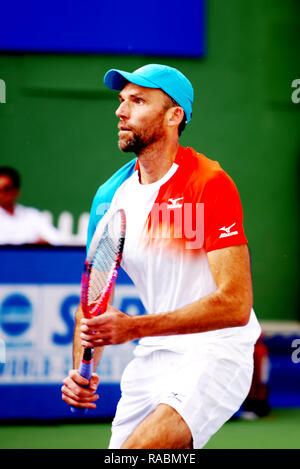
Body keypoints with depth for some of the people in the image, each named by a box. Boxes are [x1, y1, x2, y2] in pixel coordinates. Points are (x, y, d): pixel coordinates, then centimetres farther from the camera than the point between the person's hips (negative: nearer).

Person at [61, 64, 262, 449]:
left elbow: (235, 305, -22)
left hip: (215, 355, -7)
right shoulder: (110, 196, 5)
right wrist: (81, 370, -8)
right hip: (152, 358, 7)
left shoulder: (210, 183, -15)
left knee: (140, 447, -29)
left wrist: (135, 327, -26)